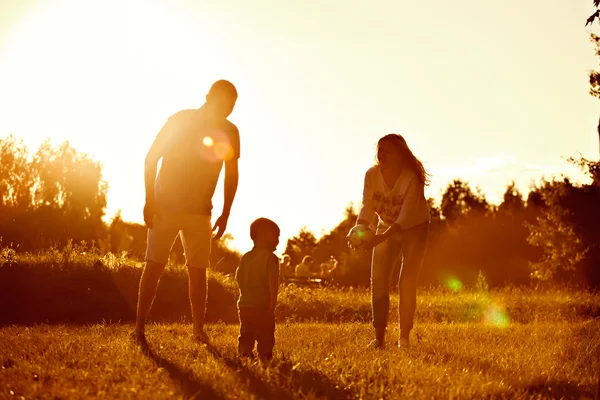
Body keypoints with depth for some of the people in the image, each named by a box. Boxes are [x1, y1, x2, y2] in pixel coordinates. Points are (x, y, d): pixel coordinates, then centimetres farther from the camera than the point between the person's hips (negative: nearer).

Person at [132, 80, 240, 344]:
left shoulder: (229, 132, -1)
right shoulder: (180, 121, -10)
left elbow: (231, 175, 8)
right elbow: (151, 158, -7)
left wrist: (225, 214, 4)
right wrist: (149, 200, -13)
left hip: (199, 212, 3)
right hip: (165, 206, -3)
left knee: (198, 270, 1)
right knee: (154, 265, -7)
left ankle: (198, 330, 5)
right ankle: (139, 326, -7)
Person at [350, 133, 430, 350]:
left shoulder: (412, 178, -29)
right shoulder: (372, 175, -17)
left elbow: (406, 216, -33)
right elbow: (367, 206, -14)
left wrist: (382, 238, -45)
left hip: (414, 228, -4)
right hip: (386, 227, 4)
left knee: (407, 282, -9)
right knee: (378, 280, -6)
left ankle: (404, 337, 1)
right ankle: (379, 337, -2)